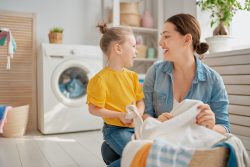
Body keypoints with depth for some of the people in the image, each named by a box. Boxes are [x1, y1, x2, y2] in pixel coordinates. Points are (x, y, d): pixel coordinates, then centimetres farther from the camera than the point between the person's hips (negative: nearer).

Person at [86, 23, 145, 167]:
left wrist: (138, 113, -13)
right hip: (115, 129, -7)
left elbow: (140, 101, 9)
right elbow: (94, 109, -13)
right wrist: (120, 115, -19)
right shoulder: (101, 79, -15)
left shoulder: (132, 76, 7)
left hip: (135, 127, 7)